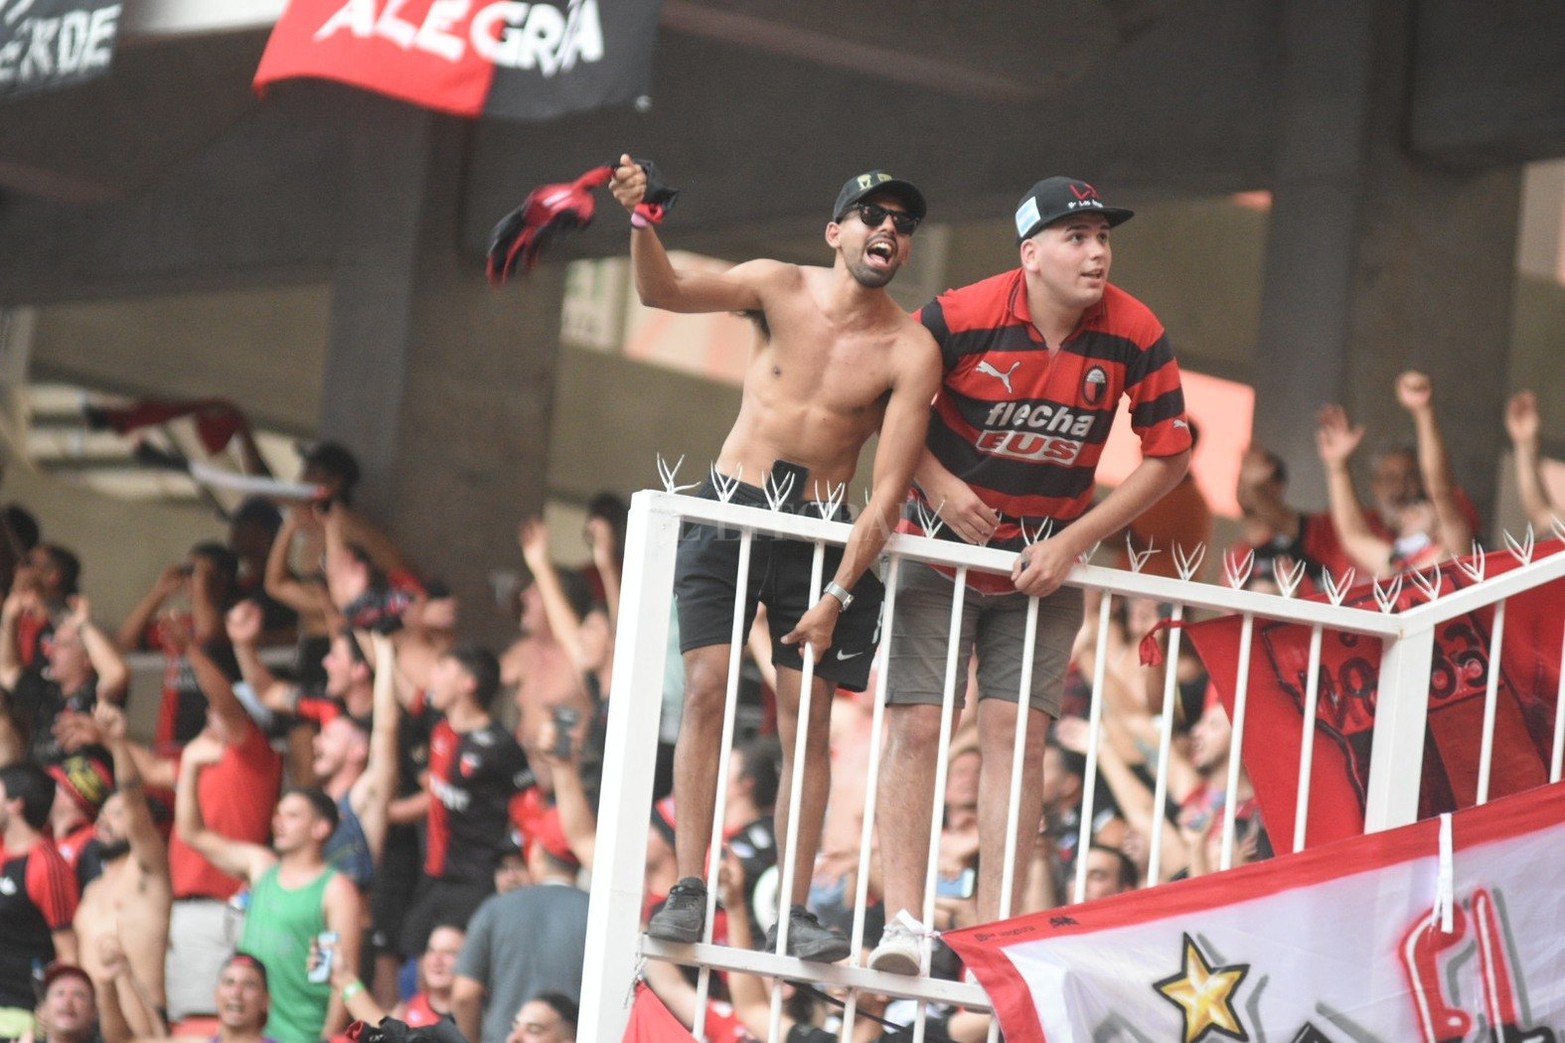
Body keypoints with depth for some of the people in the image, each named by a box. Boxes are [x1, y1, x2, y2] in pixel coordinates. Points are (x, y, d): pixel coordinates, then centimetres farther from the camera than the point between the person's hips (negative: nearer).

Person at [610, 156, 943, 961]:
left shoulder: (910, 352, -8)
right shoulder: (780, 289, -3)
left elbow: (887, 494, -10)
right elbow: (664, 291, -13)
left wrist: (838, 594, -17)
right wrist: (639, 222, -33)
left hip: (819, 531, 0)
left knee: (808, 718, -2)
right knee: (707, 689, -11)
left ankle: (794, 910, 1)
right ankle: (689, 889, -12)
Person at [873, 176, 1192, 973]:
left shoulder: (1135, 337, -12)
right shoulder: (961, 317, -18)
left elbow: (1169, 455, -2)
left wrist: (1074, 541, -8)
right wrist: (936, 483, -17)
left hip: (1045, 566, 2)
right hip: (943, 549, -2)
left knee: (1017, 730, -5)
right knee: (916, 725, -9)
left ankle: (994, 931, -3)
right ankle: (902, 925, -10)